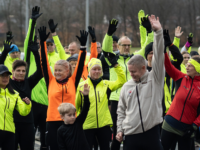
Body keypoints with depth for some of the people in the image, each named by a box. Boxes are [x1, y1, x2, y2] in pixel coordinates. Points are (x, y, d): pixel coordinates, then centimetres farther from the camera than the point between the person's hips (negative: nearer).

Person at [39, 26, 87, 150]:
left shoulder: (73, 81, 4)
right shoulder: (51, 81, 5)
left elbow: (80, 65, 0)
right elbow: (44, 63, 1)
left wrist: (83, 46, -9)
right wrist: (43, 42, -4)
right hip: (53, 121, 1)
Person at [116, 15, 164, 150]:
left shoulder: (155, 79, 1)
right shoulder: (127, 86, 12)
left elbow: (159, 55, -9)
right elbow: (121, 111, 18)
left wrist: (158, 32, -18)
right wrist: (120, 130, 7)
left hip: (151, 133, -3)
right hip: (130, 135, 3)